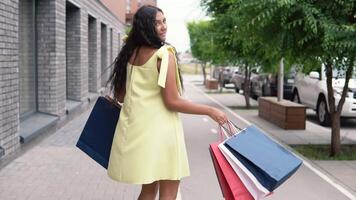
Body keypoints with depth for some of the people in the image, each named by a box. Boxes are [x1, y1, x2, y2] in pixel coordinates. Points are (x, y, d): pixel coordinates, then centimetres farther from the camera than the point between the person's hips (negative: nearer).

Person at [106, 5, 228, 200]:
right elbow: (172, 101, -17)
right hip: (158, 129, -7)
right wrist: (210, 111, -9)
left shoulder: (130, 53, 7)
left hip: (135, 127, 8)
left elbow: (119, 95, 13)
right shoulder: (164, 54, -14)